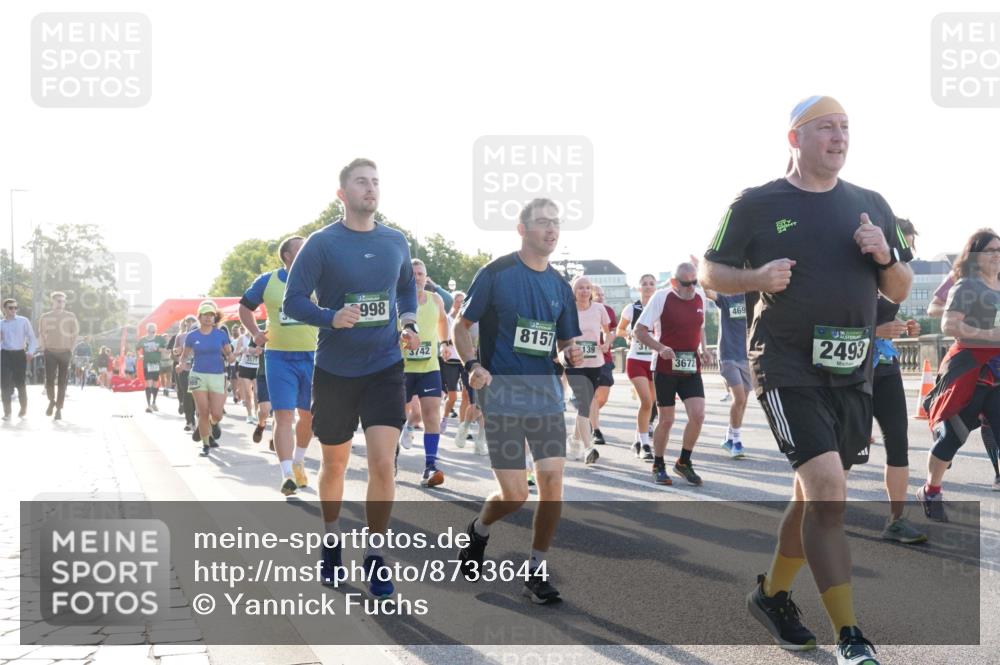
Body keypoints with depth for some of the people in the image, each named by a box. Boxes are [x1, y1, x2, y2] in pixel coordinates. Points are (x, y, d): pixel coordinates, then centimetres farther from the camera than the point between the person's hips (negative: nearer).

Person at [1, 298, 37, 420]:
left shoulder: (23, 321, 1)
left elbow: (31, 337, 2)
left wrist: (30, 352, -9)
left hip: (19, 354, -2)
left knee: (19, 382, -2)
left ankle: (23, 408, 19)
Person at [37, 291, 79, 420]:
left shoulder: (71, 317, 4)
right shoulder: (45, 317, 6)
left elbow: (75, 334, 6)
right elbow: (41, 334, 13)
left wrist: (71, 349, -1)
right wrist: (44, 349, 4)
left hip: (65, 352, 0)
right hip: (50, 352, 0)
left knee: (62, 382, -1)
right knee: (49, 380, -9)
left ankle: (59, 409, 5)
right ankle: (51, 401, 17)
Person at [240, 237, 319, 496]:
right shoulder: (268, 281, 2)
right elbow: (245, 306, 17)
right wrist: (255, 333, 4)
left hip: (313, 357, 2)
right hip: (279, 358, -2)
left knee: (308, 415, 11)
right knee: (284, 416, -10)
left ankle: (298, 461, 34)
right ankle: (287, 475, -11)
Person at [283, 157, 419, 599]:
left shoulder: (396, 242, 4)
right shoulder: (322, 243, -8)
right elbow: (293, 301, -9)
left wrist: (409, 322, 3)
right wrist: (332, 318, -27)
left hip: (385, 368, 2)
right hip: (335, 371, -2)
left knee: (383, 463, -11)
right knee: (334, 464, 13)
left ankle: (374, 556, 4)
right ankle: (332, 540, 38)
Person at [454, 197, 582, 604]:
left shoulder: (560, 287, 10)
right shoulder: (495, 274, -5)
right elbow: (460, 328, 0)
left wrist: (573, 355, -5)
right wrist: (474, 366, -16)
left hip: (547, 395, 5)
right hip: (502, 396, -4)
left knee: (552, 482, -6)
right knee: (514, 495, -6)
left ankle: (536, 571, 10)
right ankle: (478, 530, 28)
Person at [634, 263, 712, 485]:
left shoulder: (699, 299, 7)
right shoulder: (661, 297, -8)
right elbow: (640, 330, -8)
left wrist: (703, 349, 6)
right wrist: (660, 348, -23)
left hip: (691, 369, 4)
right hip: (665, 368, -4)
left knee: (698, 415, -9)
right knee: (666, 420, 1)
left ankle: (684, 462, 11)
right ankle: (658, 467, 21)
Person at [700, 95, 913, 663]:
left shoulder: (871, 206, 10)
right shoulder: (757, 205, -1)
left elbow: (900, 292, 14)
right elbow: (711, 272, 5)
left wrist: (885, 257, -7)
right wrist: (757, 278, -15)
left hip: (853, 375, 5)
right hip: (788, 370, -5)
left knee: (815, 496, 15)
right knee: (828, 492, -17)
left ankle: (772, 595, 37)